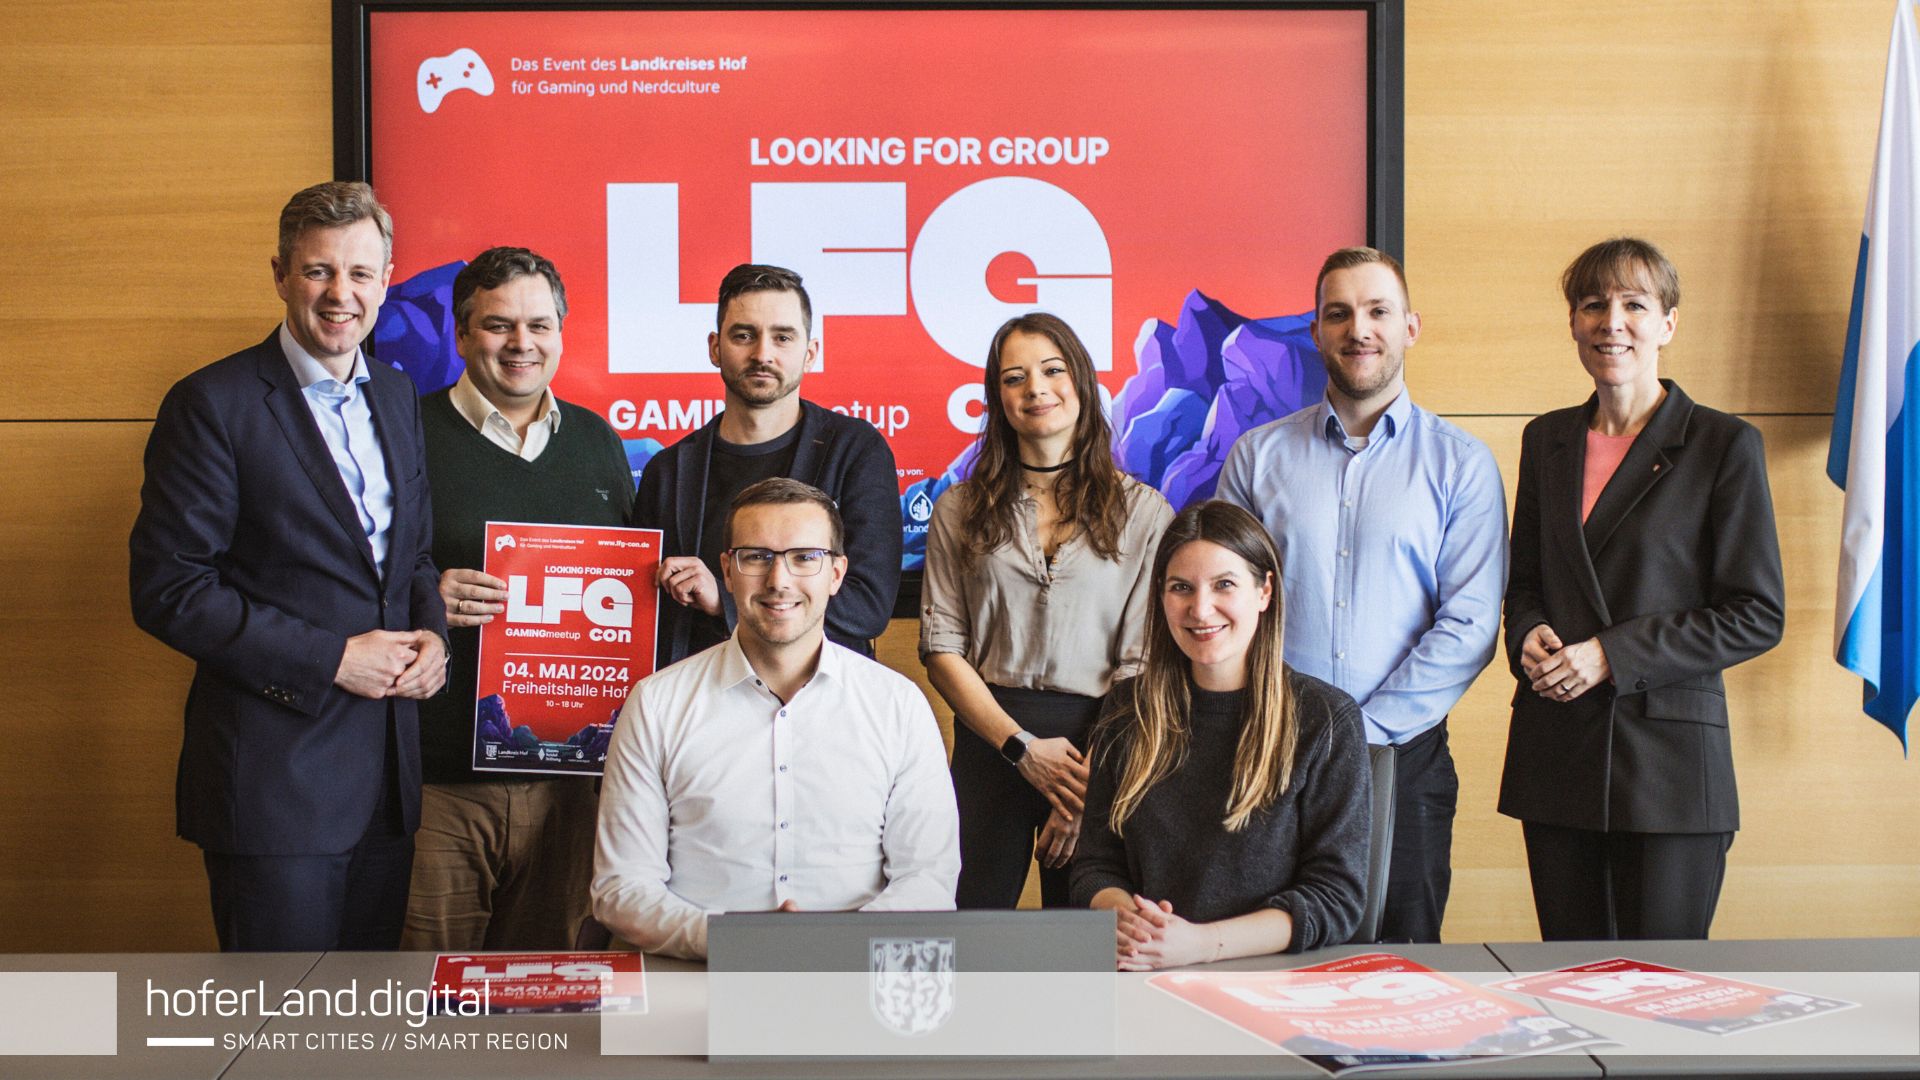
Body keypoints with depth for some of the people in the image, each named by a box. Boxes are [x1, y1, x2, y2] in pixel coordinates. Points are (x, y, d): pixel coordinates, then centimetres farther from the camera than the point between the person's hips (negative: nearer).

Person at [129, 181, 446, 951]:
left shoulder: (395, 396, 12)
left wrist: (431, 633, 0)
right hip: (275, 779, -6)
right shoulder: (213, 404, -9)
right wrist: (331, 658, -17)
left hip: (388, 772, 7)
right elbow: (167, 592, -14)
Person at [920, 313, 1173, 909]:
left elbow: (1144, 660, -2)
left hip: (1096, 741, -1)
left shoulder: (1143, 511, 4)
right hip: (988, 740, 1)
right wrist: (1022, 746, -7)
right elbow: (941, 647, 4)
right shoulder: (960, 510, 9)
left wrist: (1094, 775, -11)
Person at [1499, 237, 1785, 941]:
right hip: (1555, 754, 4)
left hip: (1671, 758, -4)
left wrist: (1612, 656, -14)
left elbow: (1757, 614, -5)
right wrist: (1529, 635, -2)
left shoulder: (1723, 445, -2)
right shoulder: (1547, 440, 13)